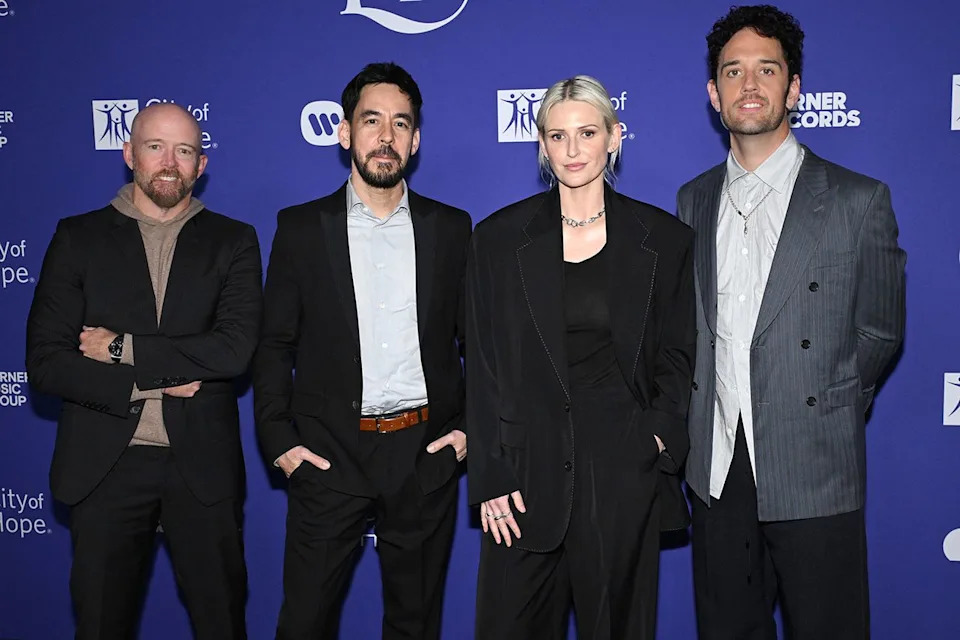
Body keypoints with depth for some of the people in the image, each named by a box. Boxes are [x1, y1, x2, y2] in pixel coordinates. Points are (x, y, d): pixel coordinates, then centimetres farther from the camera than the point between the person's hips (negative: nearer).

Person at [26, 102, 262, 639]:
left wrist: (123, 348, -13)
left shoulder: (233, 242, 3)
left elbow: (235, 349, -12)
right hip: (104, 465, 1)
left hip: (202, 467, 0)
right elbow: (45, 362, -4)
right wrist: (148, 384, -13)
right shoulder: (79, 237, 3)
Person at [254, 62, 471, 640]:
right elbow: (274, 345, 3)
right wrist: (278, 440, -4)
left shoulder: (451, 228, 5)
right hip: (329, 455, -1)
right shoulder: (301, 228, 2)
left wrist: (469, 428, 0)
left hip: (425, 455, 1)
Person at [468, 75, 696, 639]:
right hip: (529, 464, 0)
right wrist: (491, 478, -4)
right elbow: (484, 367, 1)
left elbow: (677, 355, 9)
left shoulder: (665, 239, 4)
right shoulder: (499, 238, 2)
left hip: (624, 468, 0)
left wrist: (660, 434, -8)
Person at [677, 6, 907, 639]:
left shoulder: (859, 200, -4)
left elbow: (880, 331, 1)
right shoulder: (694, 200, 8)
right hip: (718, 467, 4)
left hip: (815, 474, -3)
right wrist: (701, 427, 5)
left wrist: (826, 417, 2)